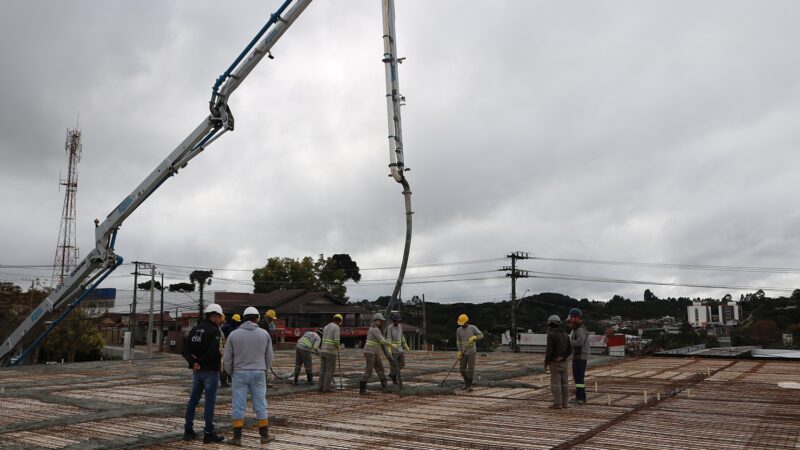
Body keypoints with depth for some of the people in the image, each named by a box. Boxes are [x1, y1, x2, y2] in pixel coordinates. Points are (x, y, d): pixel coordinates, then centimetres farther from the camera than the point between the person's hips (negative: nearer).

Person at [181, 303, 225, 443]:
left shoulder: (195, 330, 10)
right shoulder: (214, 331, -14)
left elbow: (185, 351, 4)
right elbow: (213, 352, -26)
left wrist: (193, 362, -9)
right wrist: (200, 361, -14)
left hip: (197, 371, 8)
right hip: (211, 371, -7)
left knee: (193, 399, 15)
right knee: (210, 401, -1)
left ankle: (188, 430, 21)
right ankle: (208, 433, 4)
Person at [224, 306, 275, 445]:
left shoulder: (234, 334, -2)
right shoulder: (264, 334, 0)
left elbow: (227, 358, 1)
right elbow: (269, 357, 5)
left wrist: (231, 373, 16)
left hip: (240, 374, -1)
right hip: (258, 374, 1)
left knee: (238, 405, 4)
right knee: (260, 405, 8)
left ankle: (237, 437, 5)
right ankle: (264, 435, 13)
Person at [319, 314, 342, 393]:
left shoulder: (326, 327, 14)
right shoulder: (336, 327, -11)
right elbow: (336, 341, -19)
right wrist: (338, 349, 0)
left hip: (323, 351, 7)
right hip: (331, 352, -7)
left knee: (323, 370, 10)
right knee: (330, 370, -1)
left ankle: (321, 387, 10)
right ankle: (326, 388, -2)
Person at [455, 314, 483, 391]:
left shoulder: (473, 328, -9)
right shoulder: (459, 330, -1)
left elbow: (481, 335, -14)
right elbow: (458, 342, 0)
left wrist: (473, 337, -33)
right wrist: (459, 353, -10)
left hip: (472, 352, -3)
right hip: (464, 353, 3)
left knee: (471, 369, -7)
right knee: (462, 369, 4)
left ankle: (469, 385, 3)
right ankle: (466, 383, 25)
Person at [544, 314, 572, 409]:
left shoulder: (551, 335, -14)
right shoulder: (565, 335, 9)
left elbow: (549, 350, -18)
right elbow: (570, 349, 5)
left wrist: (545, 362, -10)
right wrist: (562, 357, -4)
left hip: (554, 363, -7)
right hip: (563, 362, 7)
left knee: (555, 383, -3)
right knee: (564, 383, 9)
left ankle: (557, 403, -3)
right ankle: (564, 403, 11)